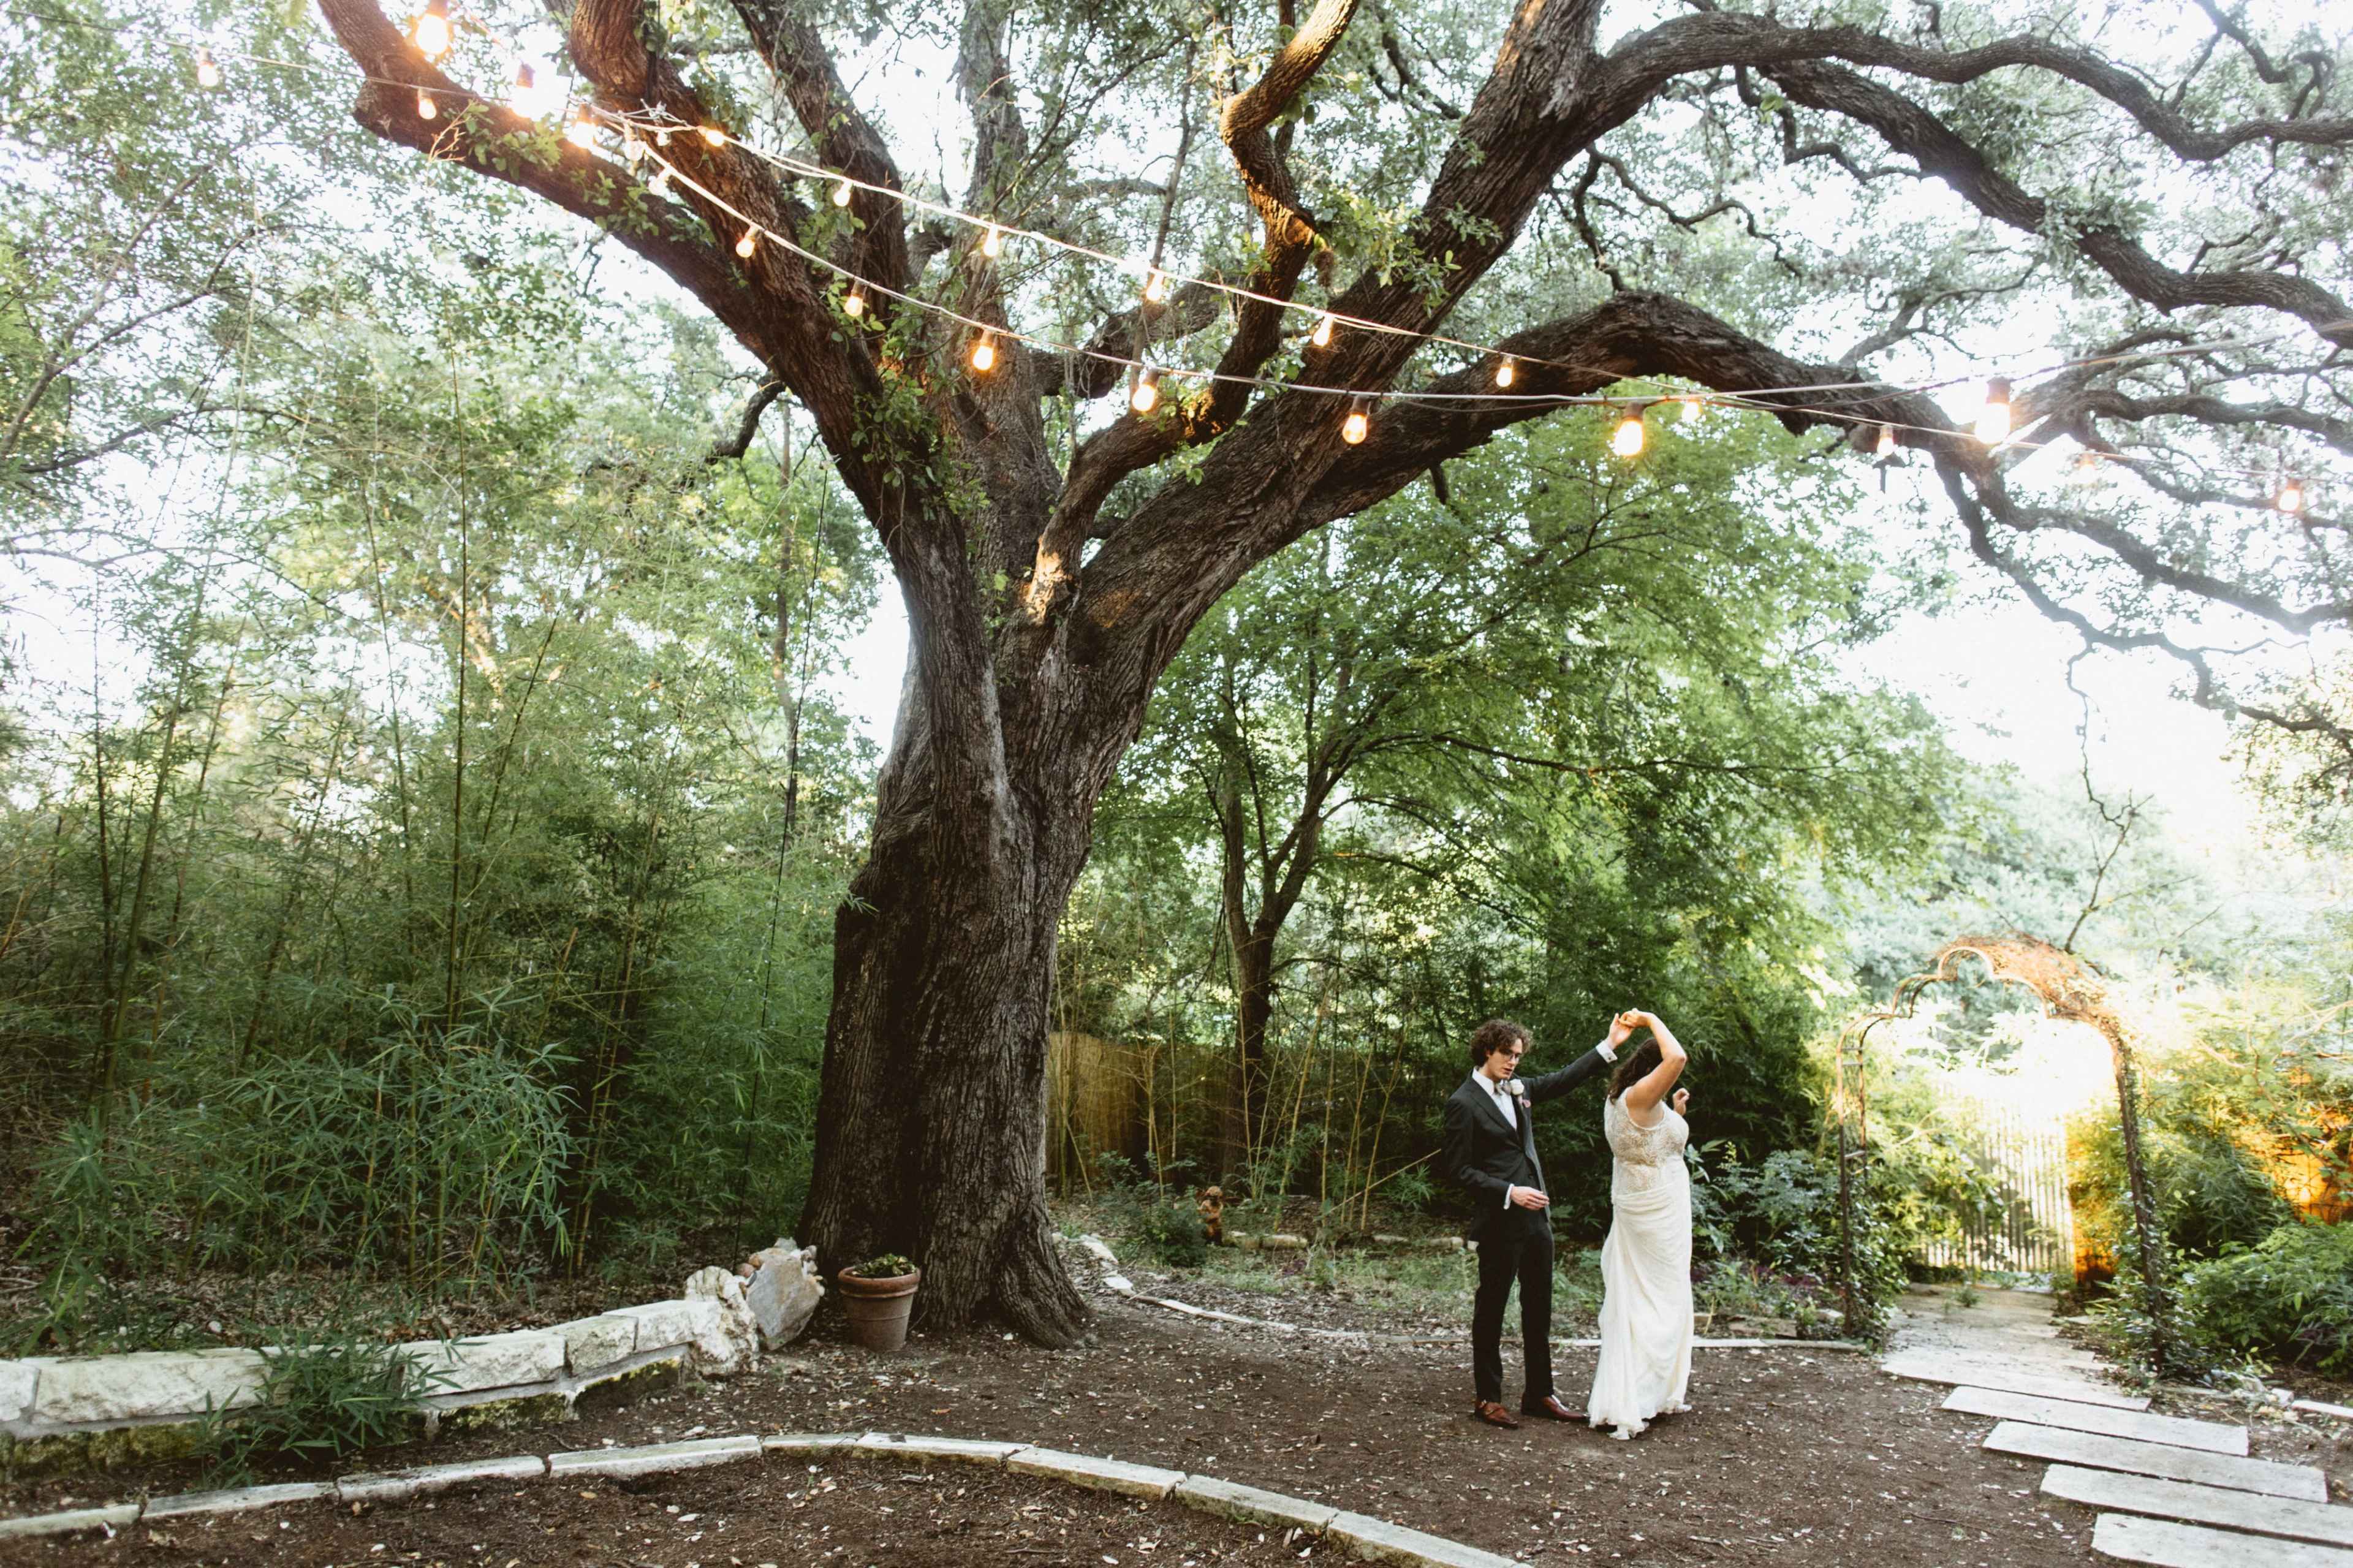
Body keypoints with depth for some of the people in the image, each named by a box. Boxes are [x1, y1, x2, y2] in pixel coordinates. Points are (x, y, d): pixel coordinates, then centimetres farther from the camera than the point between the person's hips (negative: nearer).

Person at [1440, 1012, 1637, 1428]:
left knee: (1539, 1311, 14)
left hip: (1536, 1219, 8)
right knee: (1491, 1310, 5)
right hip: (1499, 1223, -8)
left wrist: (1610, 1045, 13)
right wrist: (1509, 1193, -19)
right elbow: (1457, 1170, -14)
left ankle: (1539, 1393, 25)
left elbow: (1563, 1079, 20)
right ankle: (1487, 1398, 16)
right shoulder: (1464, 1104, -13)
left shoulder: (1518, 1089, 9)